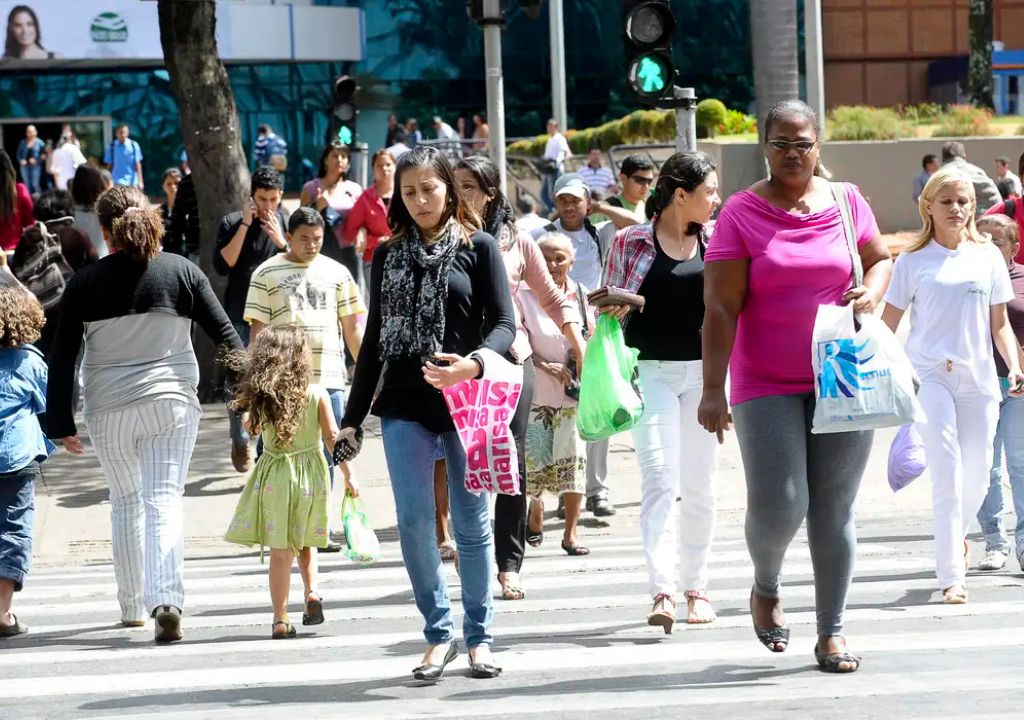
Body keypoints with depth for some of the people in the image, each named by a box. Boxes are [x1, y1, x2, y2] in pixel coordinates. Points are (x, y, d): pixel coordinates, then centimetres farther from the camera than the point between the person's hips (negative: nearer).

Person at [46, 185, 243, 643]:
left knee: (125, 502, 17)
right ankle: (166, 601, -22)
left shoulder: (85, 283, -2)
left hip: (109, 409, 1)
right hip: (172, 402, -1)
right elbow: (225, 335, 2)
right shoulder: (181, 271, -1)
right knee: (164, 501, -3)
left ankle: (132, 606, 24)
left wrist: (61, 423, 4)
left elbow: (62, 359, -1)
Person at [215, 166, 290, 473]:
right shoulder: (232, 223, 1)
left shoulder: (287, 223, 5)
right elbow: (223, 264, -11)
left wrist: (280, 241, -15)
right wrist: (244, 225, -14)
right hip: (241, 318, -1)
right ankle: (240, 443, 20)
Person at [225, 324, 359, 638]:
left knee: (280, 551, 3)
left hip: (274, 476, 0)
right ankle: (311, 591, 2)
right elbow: (333, 437, -6)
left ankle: (281, 620, 1)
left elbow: (252, 427, 11)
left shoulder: (260, 398, -6)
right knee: (305, 542, 22)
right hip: (310, 473, 0)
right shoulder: (317, 394, -7)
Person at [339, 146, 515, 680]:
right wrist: (352, 416, 12)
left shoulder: (478, 248, 2)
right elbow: (375, 339, 15)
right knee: (413, 521, -5)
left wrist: (473, 363, -25)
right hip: (404, 405, 2)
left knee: (471, 523, 3)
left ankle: (479, 636, 14)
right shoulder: (388, 256, 11)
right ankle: (439, 632, 7)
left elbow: (504, 323, -4)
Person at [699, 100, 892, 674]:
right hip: (766, 385, -2)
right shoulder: (741, 213, -4)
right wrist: (713, 390, -14)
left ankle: (833, 631, 14)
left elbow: (881, 259, 22)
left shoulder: (847, 202, 5)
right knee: (778, 505, -10)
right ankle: (767, 586, 22)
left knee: (835, 511, 4)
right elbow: (721, 308, -8)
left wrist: (872, 293, -2)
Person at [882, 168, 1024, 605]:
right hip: (930, 376, -3)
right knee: (947, 474, -12)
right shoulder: (913, 261, 3)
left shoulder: (987, 256, 9)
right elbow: (888, 325, 5)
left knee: (977, 474, 5)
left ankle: (958, 532, 38)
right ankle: (951, 578, -9)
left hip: (978, 377, 3)